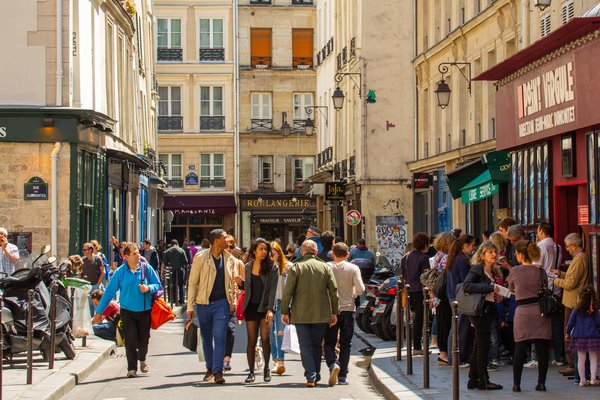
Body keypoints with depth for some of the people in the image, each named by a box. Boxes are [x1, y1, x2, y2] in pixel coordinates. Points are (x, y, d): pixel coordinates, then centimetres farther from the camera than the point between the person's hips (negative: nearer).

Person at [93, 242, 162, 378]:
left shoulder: (147, 268, -3)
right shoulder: (120, 272, -5)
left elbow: (158, 285, 4)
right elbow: (109, 292, -1)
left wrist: (148, 288, -19)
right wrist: (99, 312, -1)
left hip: (145, 310, 1)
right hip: (127, 310, -1)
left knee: (143, 340, 8)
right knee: (130, 341, -7)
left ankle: (142, 359, 38)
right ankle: (132, 368, 7)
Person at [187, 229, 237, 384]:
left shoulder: (230, 259, 4)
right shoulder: (200, 257, -5)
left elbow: (232, 283, 13)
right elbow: (192, 282, -3)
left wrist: (233, 303, 6)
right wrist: (190, 306, -5)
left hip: (222, 303, 1)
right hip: (203, 303, -1)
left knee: (220, 337, -10)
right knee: (206, 338, 12)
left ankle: (218, 371, -10)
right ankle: (210, 367, 28)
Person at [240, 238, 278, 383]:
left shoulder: (272, 267, -2)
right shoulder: (248, 266, 9)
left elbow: (272, 290, -8)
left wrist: (270, 309, -17)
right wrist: (241, 283, -5)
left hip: (265, 306, -3)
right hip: (251, 307, 3)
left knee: (265, 337, -13)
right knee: (251, 340, 2)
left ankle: (267, 368, 8)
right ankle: (251, 372, 9)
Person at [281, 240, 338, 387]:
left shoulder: (296, 267, -5)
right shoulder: (325, 267, 3)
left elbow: (288, 291, -7)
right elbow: (334, 291, 2)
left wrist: (284, 311, -1)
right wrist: (335, 312, 9)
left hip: (301, 314, -2)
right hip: (321, 314, 2)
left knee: (306, 347, 1)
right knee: (316, 346, 16)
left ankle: (311, 377, -10)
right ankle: (315, 376, 20)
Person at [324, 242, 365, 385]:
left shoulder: (326, 267, -3)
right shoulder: (353, 268, -2)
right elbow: (360, 289, -8)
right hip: (348, 309, 1)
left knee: (329, 342, 8)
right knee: (345, 344, 9)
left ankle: (333, 364, -19)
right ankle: (342, 376, 7)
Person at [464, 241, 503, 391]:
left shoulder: (491, 272, 15)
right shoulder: (476, 269, -11)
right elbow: (466, 286, -25)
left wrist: (496, 296, 4)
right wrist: (489, 288, -27)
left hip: (488, 310, 9)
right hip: (479, 311, -9)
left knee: (478, 347, 11)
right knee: (483, 345, -5)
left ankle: (473, 380, 17)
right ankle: (483, 381, 0)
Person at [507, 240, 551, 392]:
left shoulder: (514, 271, -4)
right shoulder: (540, 272, 1)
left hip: (522, 312, -1)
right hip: (540, 311, 2)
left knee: (520, 349, 5)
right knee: (542, 349, 5)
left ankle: (516, 384, 7)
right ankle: (541, 383, 6)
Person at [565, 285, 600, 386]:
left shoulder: (576, 311, -3)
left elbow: (571, 322, 0)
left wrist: (567, 333, 13)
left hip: (579, 337, 0)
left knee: (581, 358, 6)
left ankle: (583, 380, 6)